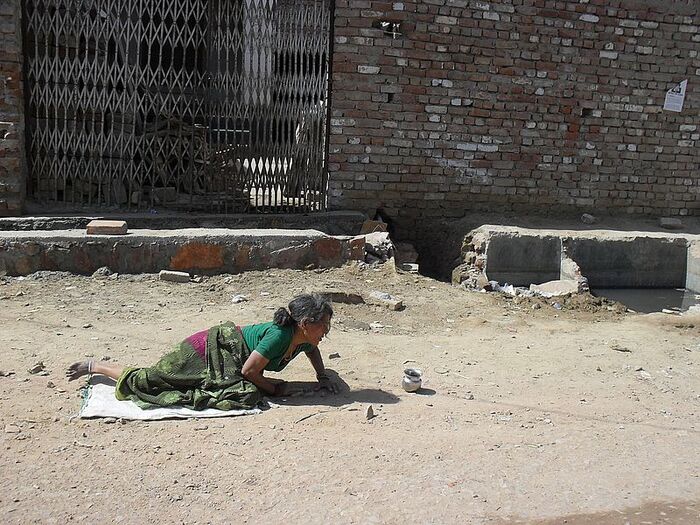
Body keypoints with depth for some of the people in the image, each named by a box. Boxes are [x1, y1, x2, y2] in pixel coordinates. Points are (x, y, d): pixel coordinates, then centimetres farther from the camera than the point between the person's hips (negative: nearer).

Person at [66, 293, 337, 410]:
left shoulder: (303, 340, -5)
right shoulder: (279, 335, -32)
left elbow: (313, 351, 21)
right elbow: (248, 370, -28)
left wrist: (323, 377, 7)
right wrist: (273, 389, -14)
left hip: (224, 343, 8)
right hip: (211, 348, -8)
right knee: (150, 378, -1)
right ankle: (93, 366, 17)